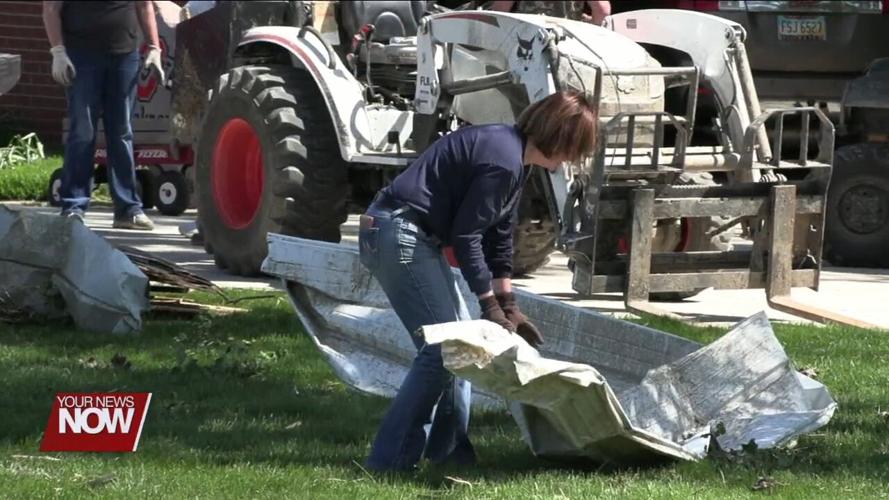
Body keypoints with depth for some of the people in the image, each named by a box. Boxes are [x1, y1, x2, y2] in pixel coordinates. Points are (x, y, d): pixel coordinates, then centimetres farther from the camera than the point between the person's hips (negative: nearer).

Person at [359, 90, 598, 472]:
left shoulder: (515, 156, 13)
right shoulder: (503, 160, -20)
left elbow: (499, 236, 18)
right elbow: (466, 234, -18)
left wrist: (508, 306, 17)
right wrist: (491, 304, -11)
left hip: (415, 236, 11)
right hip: (398, 234, -11)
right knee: (441, 347, -11)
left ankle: (448, 449, 21)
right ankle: (390, 462, -10)